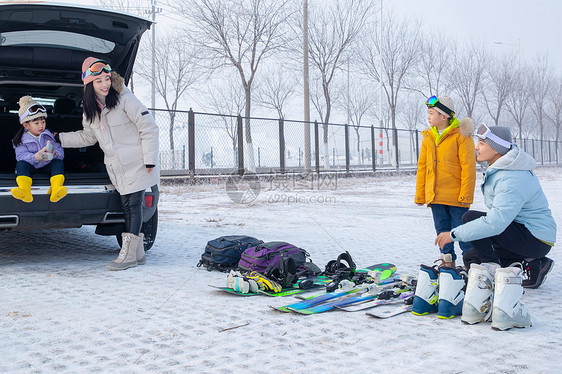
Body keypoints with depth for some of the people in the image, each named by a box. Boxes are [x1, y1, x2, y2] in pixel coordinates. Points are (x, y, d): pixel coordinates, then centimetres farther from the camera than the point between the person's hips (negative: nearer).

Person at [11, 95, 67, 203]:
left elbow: (61, 153, -2)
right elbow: (21, 156, -15)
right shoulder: (22, 139, 0)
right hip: (30, 166, -1)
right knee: (21, 164, -29)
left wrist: (54, 153, -28)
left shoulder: (50, 136, 4)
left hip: (47, 166, 1)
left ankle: (56, 190, -52)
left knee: (58, 162, -26)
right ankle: (25, 191, -55)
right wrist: (35, 157, -34)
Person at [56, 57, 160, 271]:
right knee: (126, 207, 7)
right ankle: (137, 253, 14)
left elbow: (149, 128, -12)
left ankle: (128, 255, -3)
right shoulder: (90, 109, 9)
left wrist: (150, 159, -15)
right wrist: (60, 139, 20)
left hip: (136, 165, -7)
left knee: (134, 205, -6)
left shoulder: (125, 99, -13)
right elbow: (88, 136, 24)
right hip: (116, 168, 7)